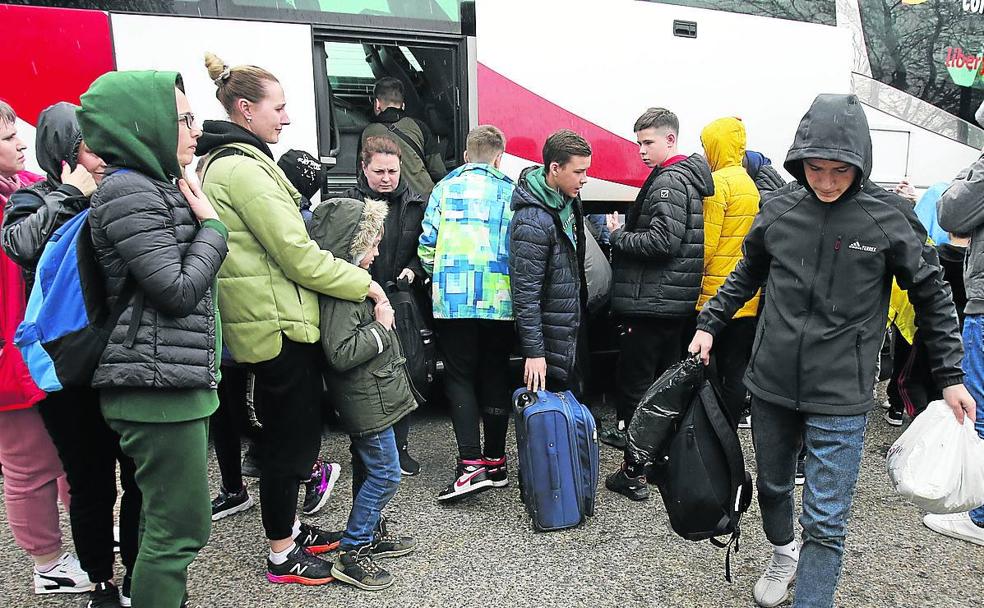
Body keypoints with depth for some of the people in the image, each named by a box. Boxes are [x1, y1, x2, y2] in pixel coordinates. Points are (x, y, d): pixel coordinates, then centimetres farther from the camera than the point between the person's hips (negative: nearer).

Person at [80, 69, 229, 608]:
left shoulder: (159, 188, 17)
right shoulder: (127, 192, -13)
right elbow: (178, 290, -18)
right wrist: (212, 226, -7)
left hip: (176, 381, 10)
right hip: (156, 384, -10)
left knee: (165, 520, 18)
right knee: (182, 527, -3)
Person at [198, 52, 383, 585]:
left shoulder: (233, 161, 15)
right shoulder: (242, 168, -18)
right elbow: (296, 254, -21)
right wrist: (362, 283, -12)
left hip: (280, 321, 10)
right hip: (279, 324, -10)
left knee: (293, 432, 20)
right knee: (292, 437, 2)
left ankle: (289, 527, 36)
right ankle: (282, 556, 19)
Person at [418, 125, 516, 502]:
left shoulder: (445, 188, 6)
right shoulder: (510, 192, 6)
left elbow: (426, 246, 3)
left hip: (453, 299, -1)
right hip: (500, 300, 1)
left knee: (460, 377, 4)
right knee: (495, 376, 11)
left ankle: (471, 463, -7)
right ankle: (495, 462, 16)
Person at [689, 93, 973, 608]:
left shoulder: (887, 223, -8)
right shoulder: (778, 212, -2)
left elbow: (931, 295, 3)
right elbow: (746, 275, 14)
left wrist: (950, 377, 4)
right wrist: (709, 324, 7)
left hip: (840, 397, -3)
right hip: (771, 386, 3)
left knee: (825, 523, -3)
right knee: (772, 486, 22)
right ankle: (783, 552, 51)